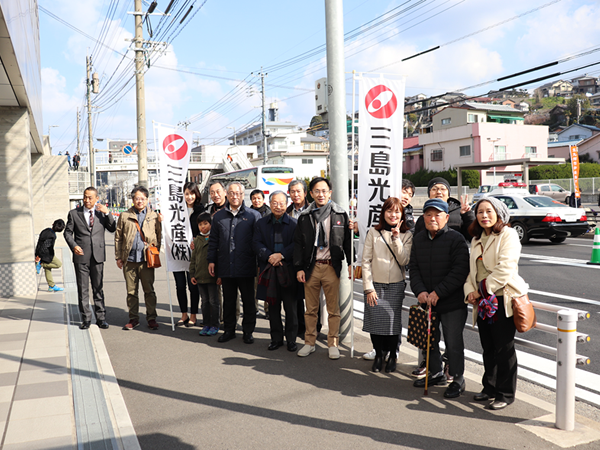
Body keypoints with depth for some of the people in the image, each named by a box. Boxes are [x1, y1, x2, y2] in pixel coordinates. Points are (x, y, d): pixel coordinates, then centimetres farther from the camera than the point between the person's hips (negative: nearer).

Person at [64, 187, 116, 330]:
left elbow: (113, 229, 0)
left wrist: (107, 213, -11)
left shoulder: (102, 213, 7)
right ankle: (86, 319, 14)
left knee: (98, 288, 7)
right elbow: (68, 232, 7)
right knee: (83, 289, 4)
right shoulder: (74, 213, 5)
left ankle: (101, 318, 15)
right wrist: (73, 246, -9)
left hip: (98, 256, 0)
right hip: (81, 256, 0)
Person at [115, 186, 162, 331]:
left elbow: (158, 235, 11)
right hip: (129, 259, 1)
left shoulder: (154, 216, 7)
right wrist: (118, 257, 6)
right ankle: (133, 319, 19)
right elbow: (118, 237, 10)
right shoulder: (124, 216, 8)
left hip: (147, 259, -1)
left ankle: (151, 318, 13)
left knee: (149, 290, 3)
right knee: (131, 291, 8)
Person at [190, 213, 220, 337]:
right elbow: (193, 259, 15)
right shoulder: (197, 240, 11)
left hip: (212, 276, -5)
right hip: (200, 276, 5)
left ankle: (215, 325, 12)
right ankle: (206, 324, 21)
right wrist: (192, 274, 9)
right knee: (204, 301, 12)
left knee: (213, 301, 2)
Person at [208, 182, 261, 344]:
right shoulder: (219, 216, 10)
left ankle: (248, 331, 18)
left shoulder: (253, 215, 1)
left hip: (246, 268, -3)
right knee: (228, 300, 13)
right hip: (226, 267, 3)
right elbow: (213, 240, 14)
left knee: (248, 301, 5)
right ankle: (229, 330, 25)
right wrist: (211, 260, 8)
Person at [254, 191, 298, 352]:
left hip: (288, 270, -2)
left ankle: (291, 339, 14)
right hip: (269, 270, 2)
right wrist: (269, 257, -13)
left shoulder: (294, 223, 2)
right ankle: (276, 338, 21)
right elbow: (257, 243, 1)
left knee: (290, 306, 2)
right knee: (273, 306, 10)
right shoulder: (261, 223, 10)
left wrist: (281, 255, -17)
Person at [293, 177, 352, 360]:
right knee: (311, 308, 9)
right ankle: (309, 343, 21)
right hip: (311, 267, 1)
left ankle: (333, 344, 16)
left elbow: (347, 240, 5)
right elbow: (298, 243, 7)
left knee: (333, 309, 4)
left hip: (331, 267, -1)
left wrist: (351, 263, -1)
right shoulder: (304, 217, 6)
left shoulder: (340, 214, 3)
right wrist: (299, 268, 1)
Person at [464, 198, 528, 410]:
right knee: (488, 348, 16)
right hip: (482, 301, 7)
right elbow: (471, 268, 15)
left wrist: (483, 289, -16)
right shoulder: (477, 240, 15)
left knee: (504, 349, 2)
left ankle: (506, 393, 14)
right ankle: (490, 387, 30)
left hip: (502, 299, -7)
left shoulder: (508, 235, -9)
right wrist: (470, 290, -2)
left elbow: (505, 269, -19)